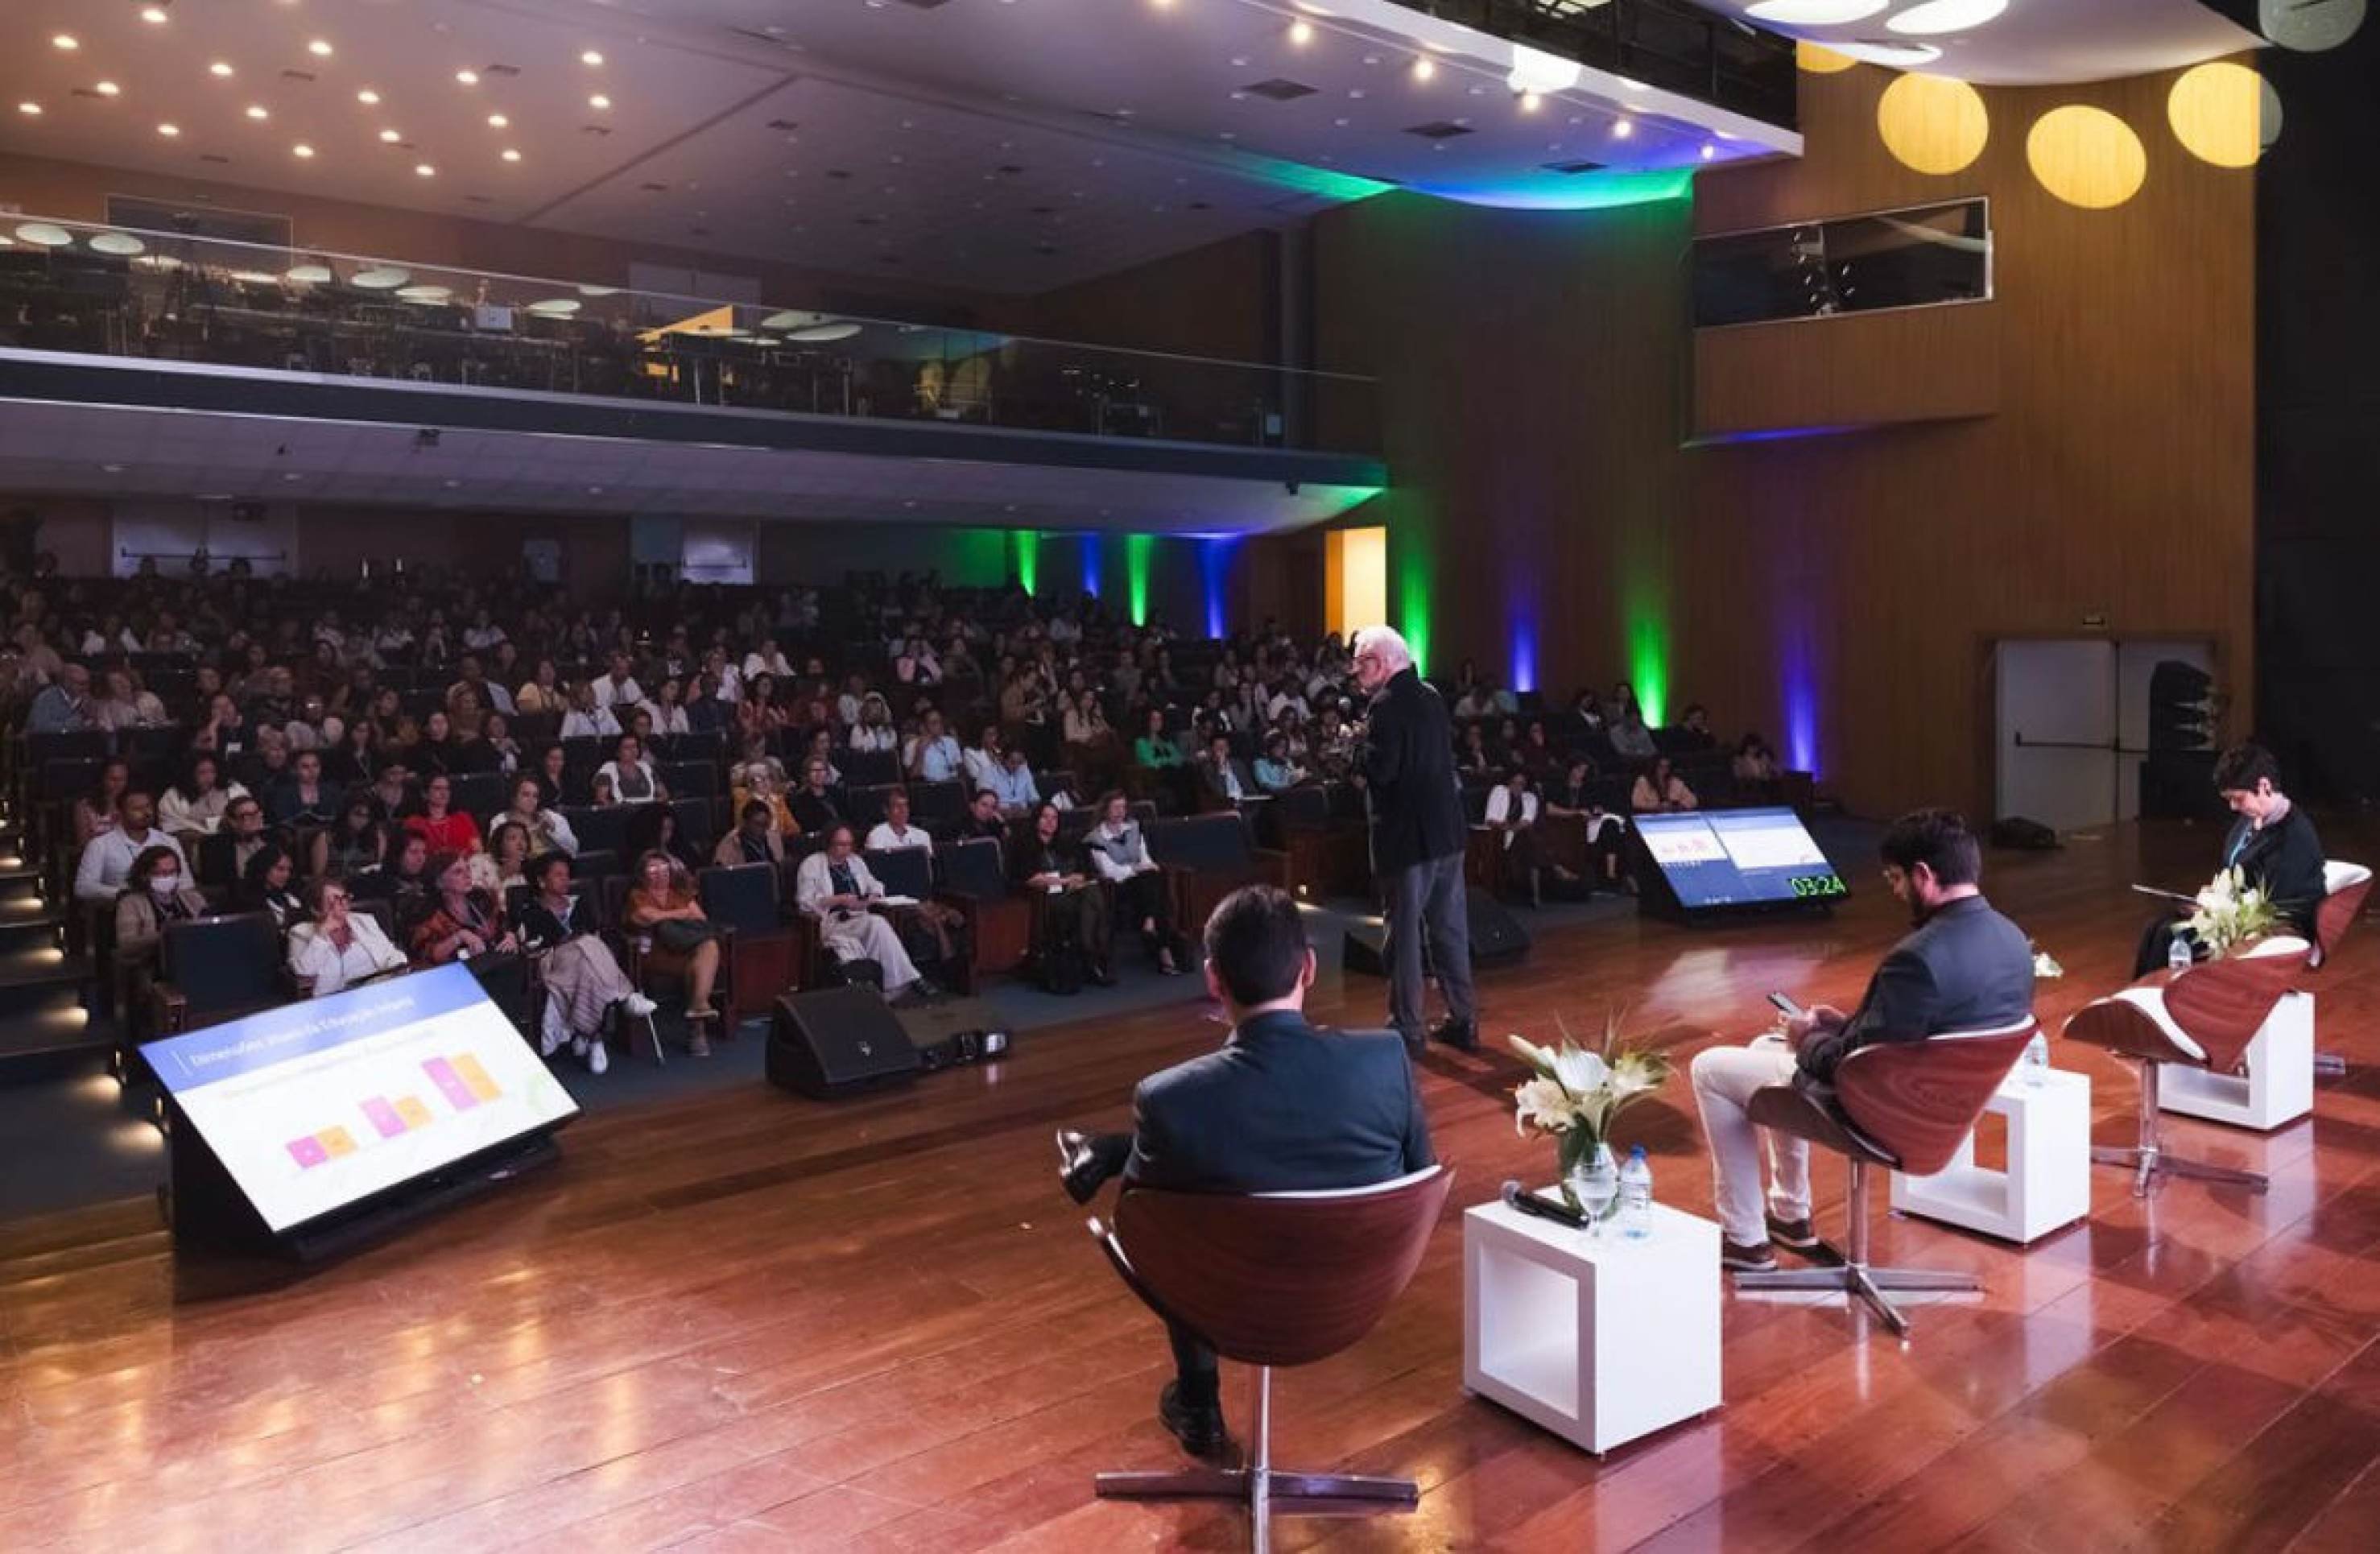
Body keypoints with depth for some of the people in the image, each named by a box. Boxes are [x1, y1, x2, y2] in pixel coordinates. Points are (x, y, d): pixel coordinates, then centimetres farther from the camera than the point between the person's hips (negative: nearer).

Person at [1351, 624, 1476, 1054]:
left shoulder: (1387, 705, -15)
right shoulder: (1431, 697, 10)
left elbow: (1380, 769, -23)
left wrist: (1357, 748, -4)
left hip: (1407, 835, -8)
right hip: (1447, 829, 8)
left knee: (1404, 932, 1)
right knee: (1450, 929, 14)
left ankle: (1406, 1030, 7)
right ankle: (1463, 1020, 20)